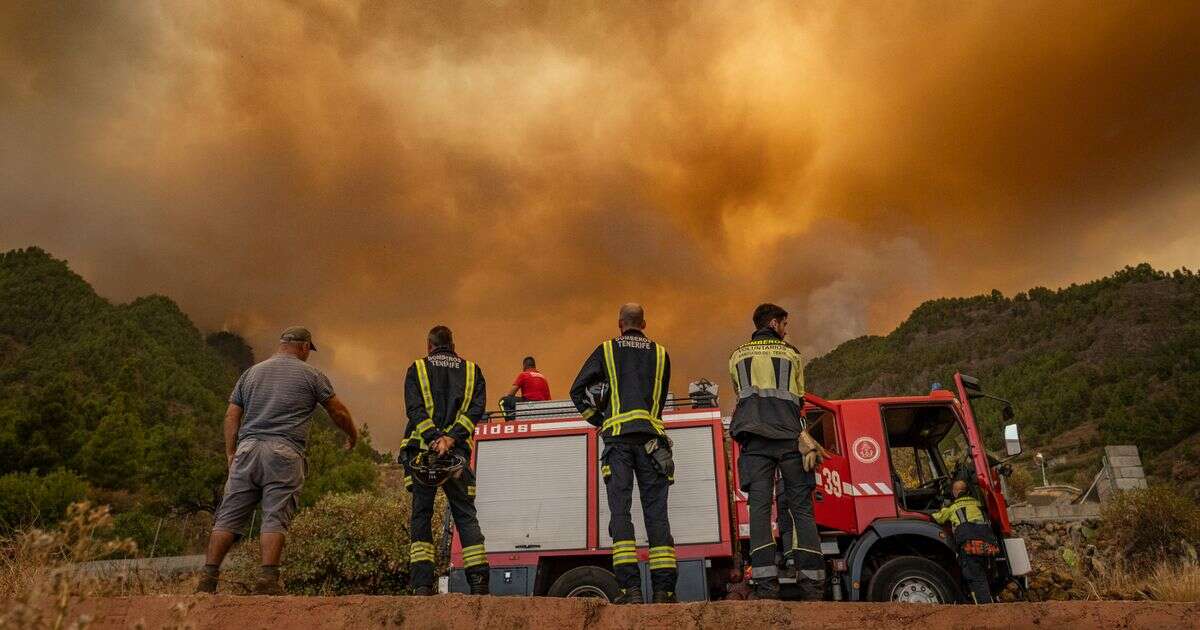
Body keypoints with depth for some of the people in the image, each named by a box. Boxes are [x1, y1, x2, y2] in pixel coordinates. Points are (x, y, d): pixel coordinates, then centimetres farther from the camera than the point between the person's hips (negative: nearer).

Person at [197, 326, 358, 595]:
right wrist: (353, 436, 26)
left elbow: (231, 416, 15)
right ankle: (268, 579, -7)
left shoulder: (251, 372, 19)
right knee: (275, 518, -4)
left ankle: (208, 578, 4)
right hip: (284, 453, -4)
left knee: (229, 517, 6)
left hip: (248, 449, 4)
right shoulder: (311, 375, 7)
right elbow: (339, 412, 10)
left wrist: (230, 453, 18)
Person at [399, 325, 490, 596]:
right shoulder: (473, 371, 15)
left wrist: (434, 438, -15)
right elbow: (476, 410, -1)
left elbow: (415, 409, -5)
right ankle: (479, 583, -4)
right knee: (466, 515, 5)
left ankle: (422, 586, -1)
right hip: (459, 452, 1)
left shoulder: (417, 369, 11)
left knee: (421, 515, 5)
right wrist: (450, 438, -10)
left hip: (421, 450, -1)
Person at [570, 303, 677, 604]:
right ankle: (663, 588, 0)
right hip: (652, 436, 2)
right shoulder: (660, 353, 15)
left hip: (617, 435, -2)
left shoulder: (606, 350, 10)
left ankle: (631, 587, -10)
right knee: (656, 512, 2)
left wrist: (599, 420, 15)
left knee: (620, 510, -3)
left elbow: (578, 390, 6)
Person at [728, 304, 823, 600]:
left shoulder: (738, 356, 20)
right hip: (789, 436, -1)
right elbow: (798, 400, 17)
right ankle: (812, 584, -3)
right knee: (800, 507, 2)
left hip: (754, 436, 1)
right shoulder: (791, 354, 16)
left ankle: (766, 585, -14)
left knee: (760, 506, -5)